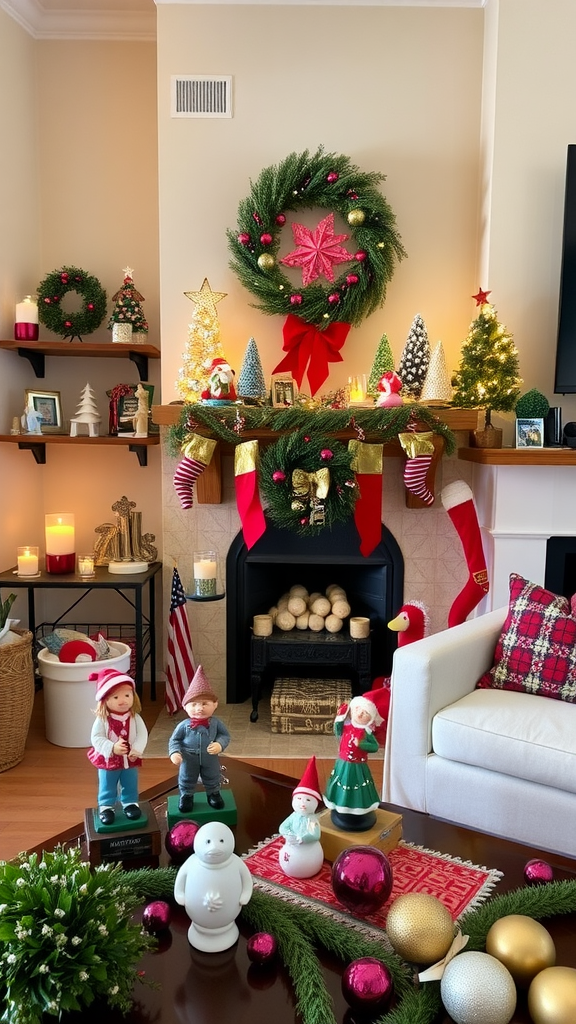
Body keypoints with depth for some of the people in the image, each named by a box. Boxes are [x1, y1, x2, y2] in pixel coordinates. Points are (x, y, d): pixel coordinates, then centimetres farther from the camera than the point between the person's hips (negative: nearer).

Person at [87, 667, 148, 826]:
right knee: (107, 788, 16)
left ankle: (130, 803, 41)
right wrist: (112, 748, -34)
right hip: (108, 761, -2)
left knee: (130, 786, 20)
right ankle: (105, 807, 36)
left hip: (130, 761, 2)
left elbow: (142, 734, -12)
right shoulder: (102, 719, -20)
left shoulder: (135, 717, -13)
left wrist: (137, 750, -26)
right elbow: (96, 738, -22)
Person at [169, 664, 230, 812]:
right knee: (186, 780, 19)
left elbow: (225, 735, -5)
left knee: (212, 779, 22)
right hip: (189, 760, -1)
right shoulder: (184, 725, -19)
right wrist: (174, 753, -23)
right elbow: (174, 740, -8)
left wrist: (219, 744, -24)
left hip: (210, 758, 1)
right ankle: (186, 796, 44)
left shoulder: (215, 723, -16)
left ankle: (213, 794, 47)